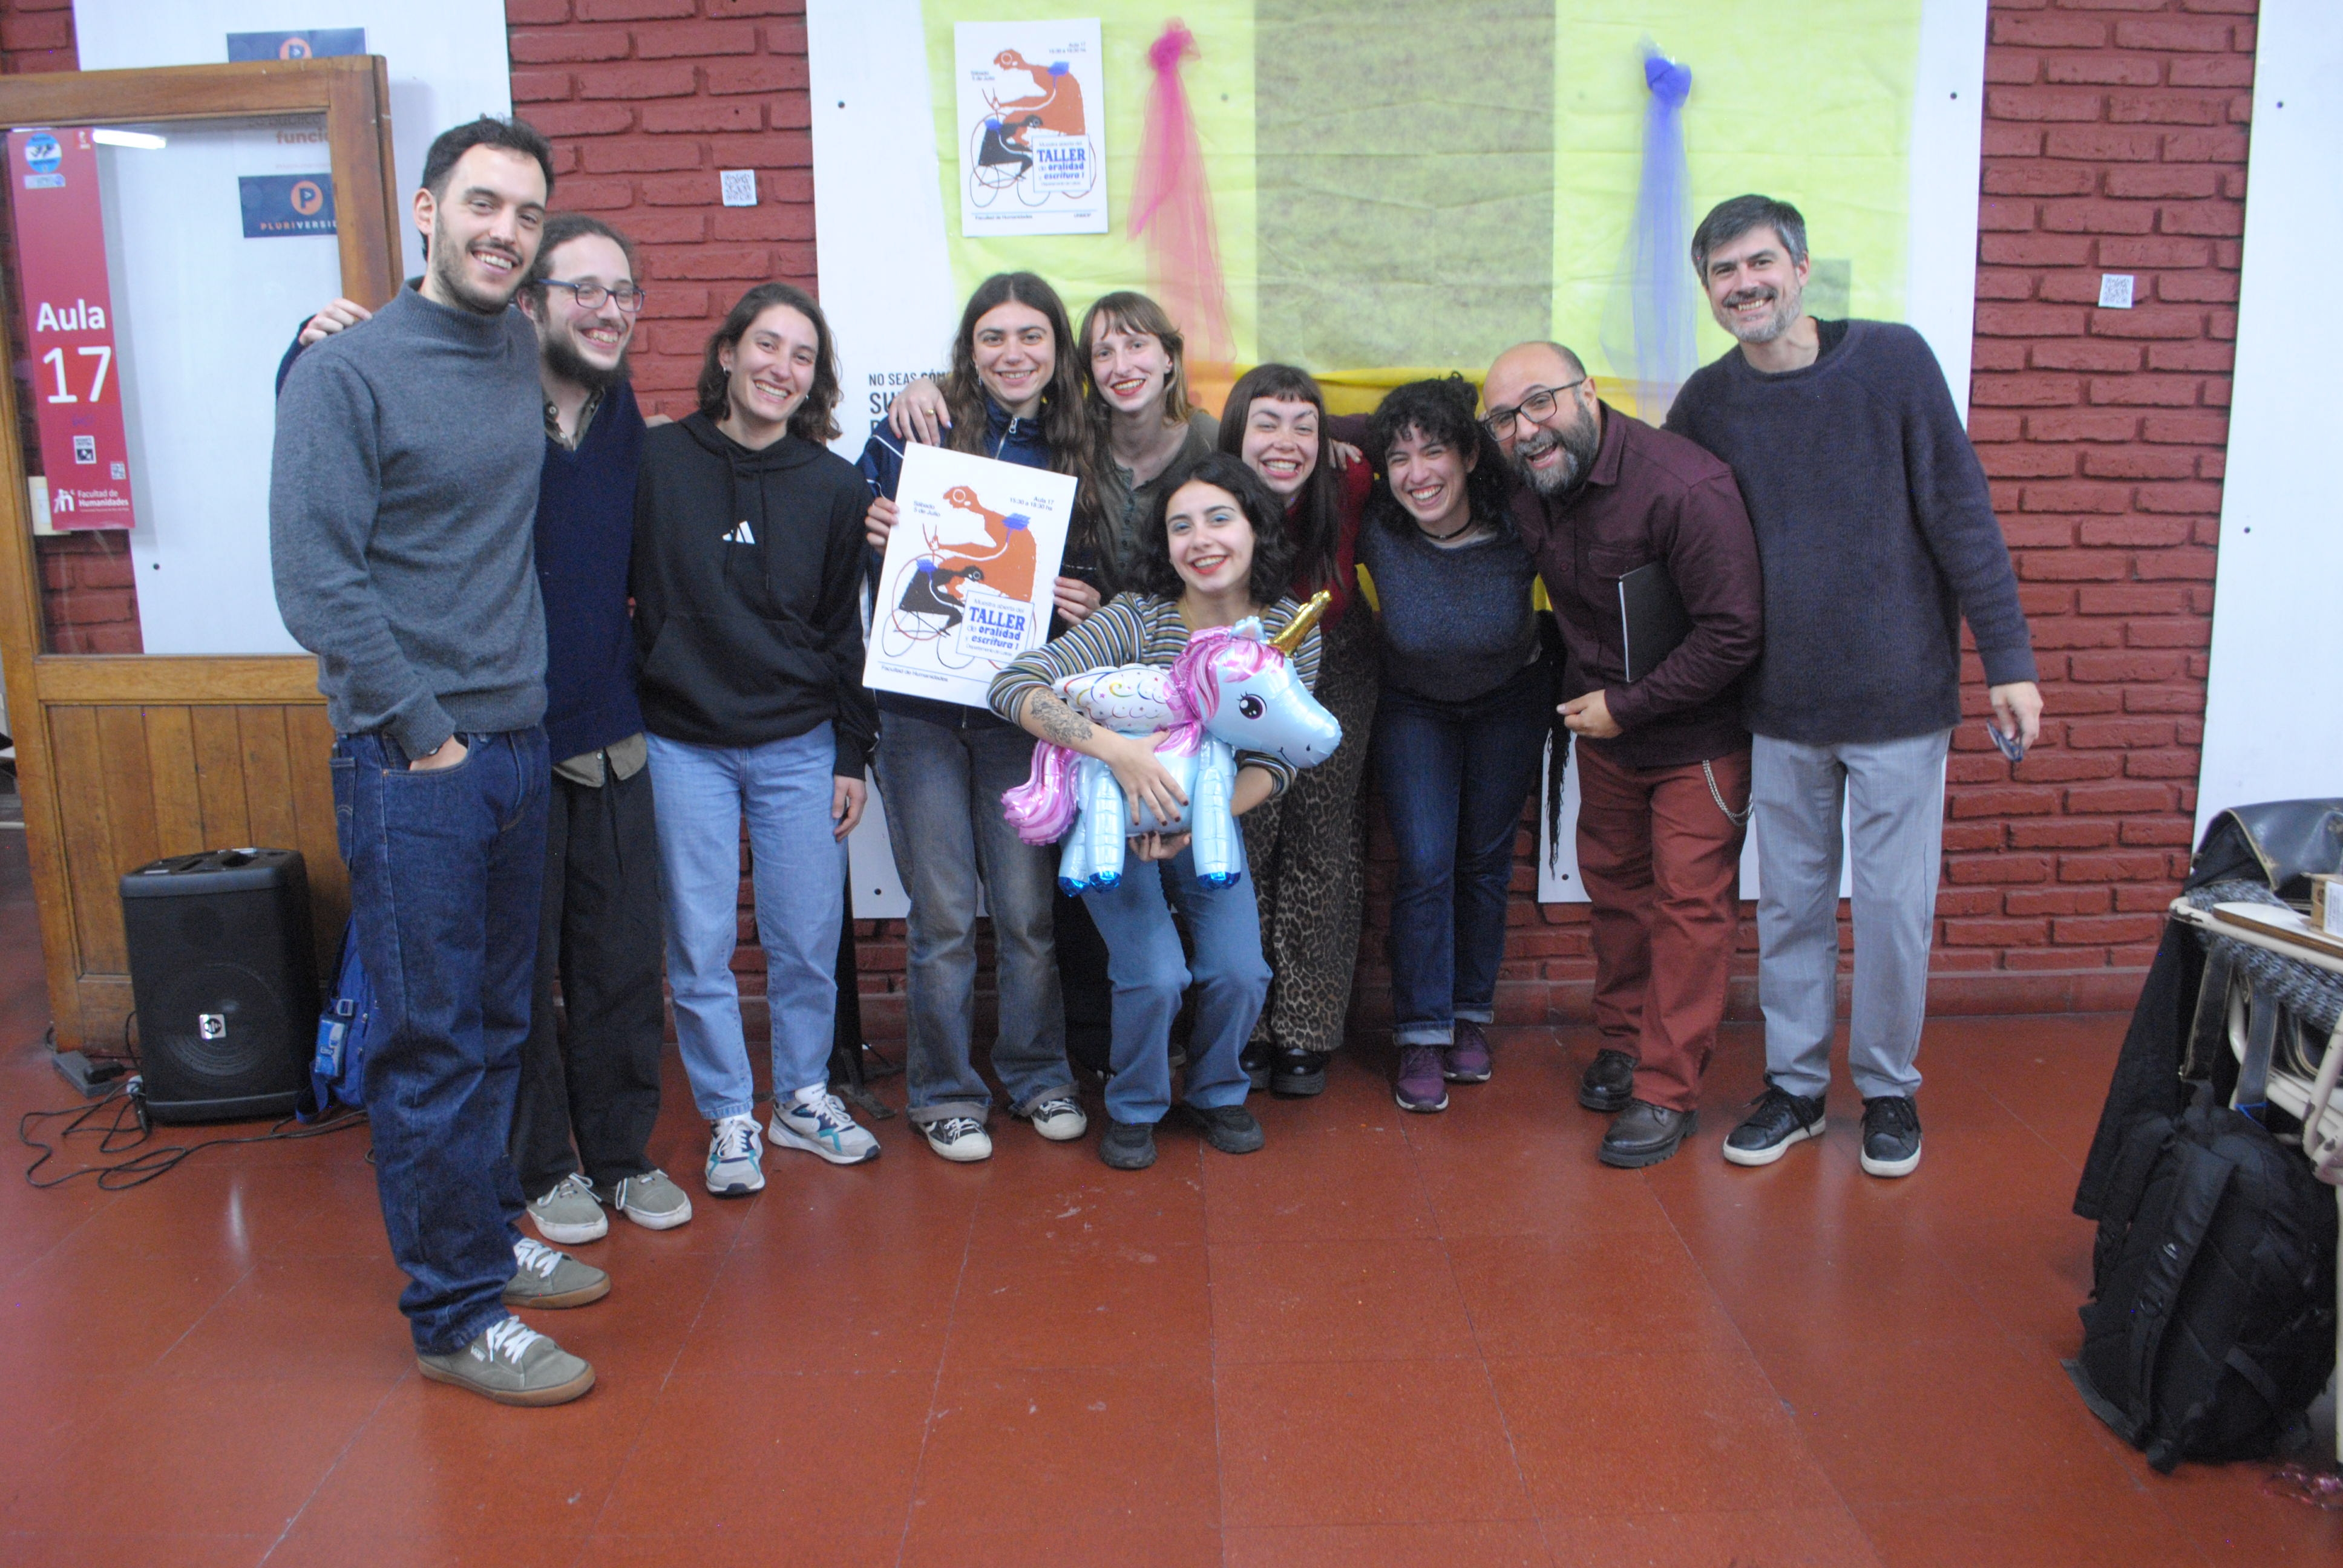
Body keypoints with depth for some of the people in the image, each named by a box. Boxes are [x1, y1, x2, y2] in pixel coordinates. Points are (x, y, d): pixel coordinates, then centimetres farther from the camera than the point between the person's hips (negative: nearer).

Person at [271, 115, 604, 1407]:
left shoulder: (526, 356, 8)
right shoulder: (346, 371, -10)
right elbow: (316, 581, -14)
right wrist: (425, 732, -13)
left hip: (518, 744, 7)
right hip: (408, 764, -6)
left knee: (496, 1023, 17)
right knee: (431, 1042, 1)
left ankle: (489, 1236, 34)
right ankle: (455, 1315, 14)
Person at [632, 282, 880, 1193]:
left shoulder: (834, 486, 3)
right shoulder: (654, 461, -2)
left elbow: (844, 630, 7)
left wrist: (852, 756, 6)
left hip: (800, 749, 1)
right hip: (681, 747, -1)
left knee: (808, 940, 7)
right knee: (699, 946, 4)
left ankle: (803, 1097, 27)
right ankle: (729, 1117, 20)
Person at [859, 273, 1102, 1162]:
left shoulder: (1076, 454, 7)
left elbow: (1088, 582, 14)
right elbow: (862, 560, 5)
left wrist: (1087, 607, -7)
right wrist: (873, 535, -16)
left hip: (1022, 710, 2)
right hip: (922, 710, -1)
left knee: (1027, 908, 6)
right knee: (943, 914, 4)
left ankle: (1038, 1075, 26)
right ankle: (945, 1090, 21)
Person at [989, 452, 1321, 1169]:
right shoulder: (1139, 619, -23)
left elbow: (1276, 762, -9)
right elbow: (1012, 686, -32)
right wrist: (1115, 749, -44)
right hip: (1117, 828, -3)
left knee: (1240, 974, -12)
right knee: (1156, 976, -18)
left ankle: (1216, 1092, 21)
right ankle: (1134, 1108, 13)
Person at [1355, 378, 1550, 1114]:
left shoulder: (1516, 526, -26)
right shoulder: (1374, 527, -27)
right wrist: (1377, 632, -12)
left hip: (1510, 702, 1)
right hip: (1413, 707, -1)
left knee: (1486, 860, 9)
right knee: (1424, 864, -8)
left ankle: (1472, 1016, 26)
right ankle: (1422, 1037, 3)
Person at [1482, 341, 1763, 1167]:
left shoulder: (1686, 488, -28)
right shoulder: (1524, 487, -7)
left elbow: (1733, 633, -27)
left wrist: (1625, 707, -21)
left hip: (1698, 735, -6)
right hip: (1603, 725, 7)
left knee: (1689, 901, -3)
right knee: (1614, 884, 17)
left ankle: (1667, 1091, 6)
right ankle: (1622, 1044, 34)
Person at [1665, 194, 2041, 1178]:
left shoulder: (1892, 360, -7)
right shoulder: (1708, 402, 1)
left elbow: (1961, 515, -6)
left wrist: (2007, 660, -8)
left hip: (1901, 699, -2)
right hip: (1782, 708, 3)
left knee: (1894, 904, 5)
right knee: (1790, 904, 11)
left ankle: (1889, 1089, 24)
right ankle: (1795, 1086, 26)